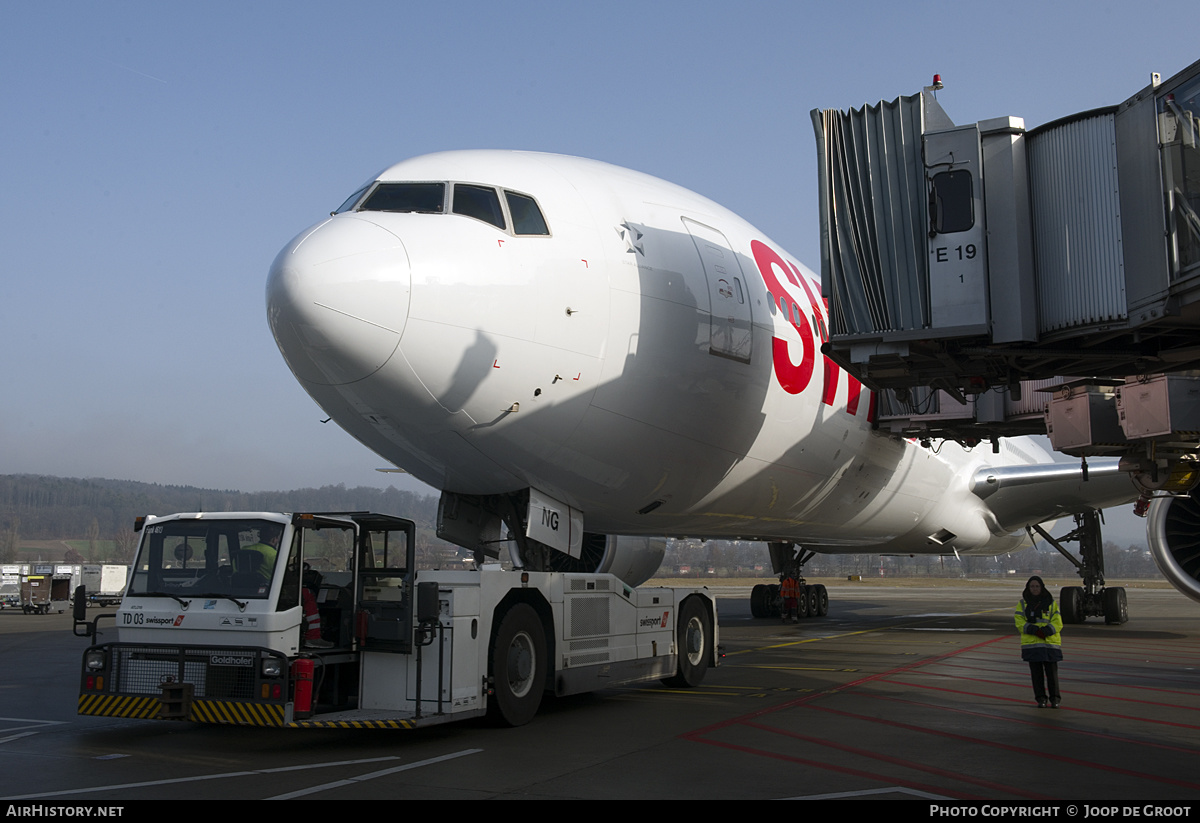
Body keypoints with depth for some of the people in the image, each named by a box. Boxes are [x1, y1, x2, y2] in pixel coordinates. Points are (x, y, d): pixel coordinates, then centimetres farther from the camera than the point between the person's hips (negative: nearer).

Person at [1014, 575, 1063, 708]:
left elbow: (1057, 623, 0)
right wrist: (1035, 630, -18)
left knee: (1051, 671, -2)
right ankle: (1041, 699, 12)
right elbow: (1019, 622, -2)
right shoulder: (1023, 603, 6)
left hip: (1050, 642, -1)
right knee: (1036, 672, 3)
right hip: (1031, 643, 1)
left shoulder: (1051, 603, 6)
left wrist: (1046, 631, -19)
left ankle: (1055, 698, 9)